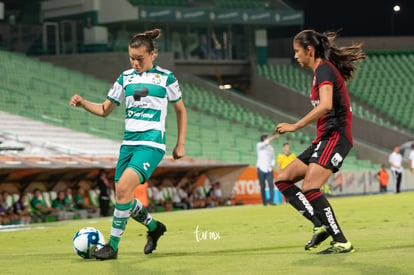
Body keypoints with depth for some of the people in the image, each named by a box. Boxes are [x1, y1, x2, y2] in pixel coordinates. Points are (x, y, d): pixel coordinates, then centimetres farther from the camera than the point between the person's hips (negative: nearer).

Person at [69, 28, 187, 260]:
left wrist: (180, 144, 7)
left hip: (152, 143, -6)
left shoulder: (166, 77, 1)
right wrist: (83, 103, -2)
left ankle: (113, 246, -14)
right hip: (129, 142, 6)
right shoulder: (126, 78, 11)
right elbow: (105, 110, 16)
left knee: (123, 187, -23)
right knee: (123, 196, 4)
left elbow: (181, 110, 11)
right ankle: (154, 227, 32)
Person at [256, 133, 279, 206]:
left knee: (271, 185, -14)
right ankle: (264, 201, 9)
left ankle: (271, 200, -19)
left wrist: (272, 165, 0)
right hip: (261, 169, -3)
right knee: (262, 186, 0)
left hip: (269, 169, 3)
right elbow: (266, 142, -23)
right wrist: (274, 137, -31)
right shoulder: (259, 145, -3)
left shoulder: (271, 148, 14)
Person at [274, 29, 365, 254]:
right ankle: (321, 225, -1)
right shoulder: (321, 71, 20)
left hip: (335, 136, -11)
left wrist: (295, 126, -25)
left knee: (310, 188, -24)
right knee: (283, 179, 6)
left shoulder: (324, 69, -11)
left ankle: (341, 242, -21)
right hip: (324, 138, 11)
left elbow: (326, 105, -26)